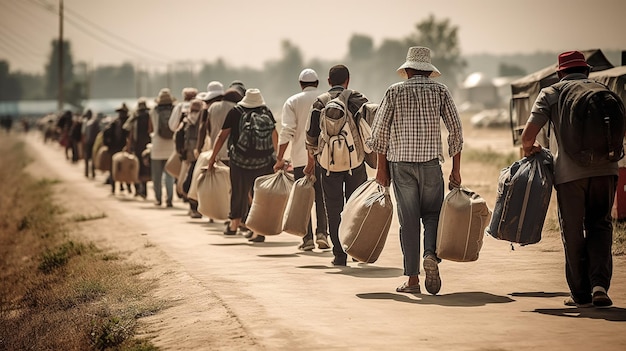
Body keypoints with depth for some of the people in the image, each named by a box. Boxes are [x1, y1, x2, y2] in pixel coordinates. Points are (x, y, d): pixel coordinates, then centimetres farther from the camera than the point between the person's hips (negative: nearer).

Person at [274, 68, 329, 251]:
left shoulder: (293, 102, 1)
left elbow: (287, 131, -7)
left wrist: (280, 158, -4)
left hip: (301, 157, -1)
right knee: (322, 197, 9)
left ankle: (308, 238, 2)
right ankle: (322, 233, -3)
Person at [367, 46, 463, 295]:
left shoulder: (395, 91, 4)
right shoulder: (440, 91, 5)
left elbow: (379, 131, 1)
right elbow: (456, 130, 3)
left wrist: (381, 168, 7)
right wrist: (455, 169, 7)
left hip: (400, 163, 0)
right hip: (431, 162, 0)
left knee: (408, 219, 3)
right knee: (432, 213, 13)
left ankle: (412, 279, 3)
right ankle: (431, 254, -15)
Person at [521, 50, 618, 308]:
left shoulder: (550, 94, 8)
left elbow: (528, 134, -2)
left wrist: (530, 149, 18)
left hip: (570, 172, -2)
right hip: (604, 169, 2)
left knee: (572, 232, 10)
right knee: (600, 226, 15)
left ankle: (581, 293, 16)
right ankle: (600, 284, 0)